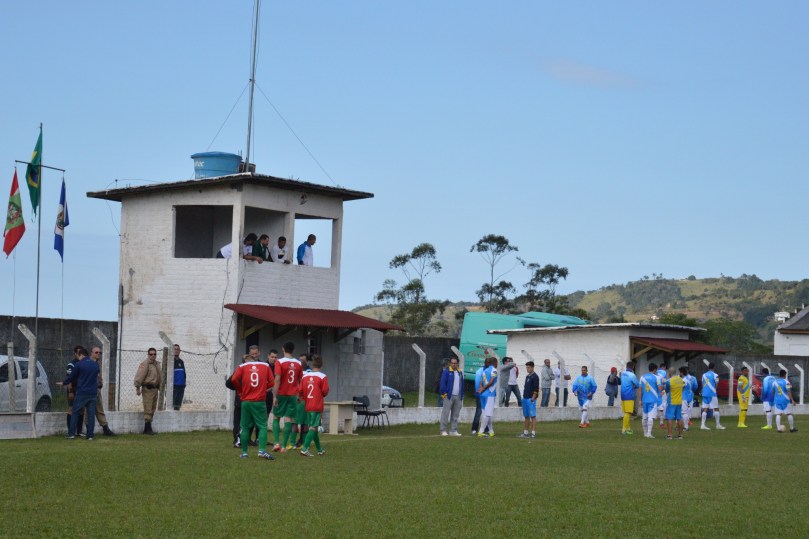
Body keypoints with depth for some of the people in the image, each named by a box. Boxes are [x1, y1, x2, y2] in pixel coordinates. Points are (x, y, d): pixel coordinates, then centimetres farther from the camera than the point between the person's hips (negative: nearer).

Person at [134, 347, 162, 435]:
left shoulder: (157, 364, 15)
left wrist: (160, 387, 23)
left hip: (155, 388, 9)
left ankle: (147, 429, 18)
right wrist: (137, 388, -19)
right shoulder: (145, 364, -11)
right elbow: (139, 376, -16)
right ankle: (148, 429, -8)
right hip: (147, 389, -9)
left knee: (152, 409, 11)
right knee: (148, 410, -9)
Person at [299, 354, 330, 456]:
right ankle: (305, 448, -19)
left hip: (308, 406, 5)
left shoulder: (305, 376, 3)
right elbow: (325, 391, -12)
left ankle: (319, 450, 27)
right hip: (317, 406, -5)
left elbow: (300, 391, 1)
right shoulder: (322, 377, -9)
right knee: (313, 428, -6)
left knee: (313, 427, 15)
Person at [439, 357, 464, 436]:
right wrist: (444, 393, -14)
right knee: (445, 414, -7)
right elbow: (443, 383, -7)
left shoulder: (460, 372, 16)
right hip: (449, 396, -6)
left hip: (458, 397, 6)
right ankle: (443, 431, -4)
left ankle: (453, 431, 11)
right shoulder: (446, 371, -2)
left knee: (455, 415, 7)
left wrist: (462, 395, 14)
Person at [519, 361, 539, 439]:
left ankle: (533, 433, -9)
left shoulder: (535, 377, -9)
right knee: (526, 416, 12)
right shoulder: (527, 376, 17)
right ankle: (525, 432, 17)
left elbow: (536, 389, -14)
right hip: (525, 399, 9)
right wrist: (524, 396, 16)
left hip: (531, 399, -9)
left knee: (533, 416, -8)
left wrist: (533, 398, -18)